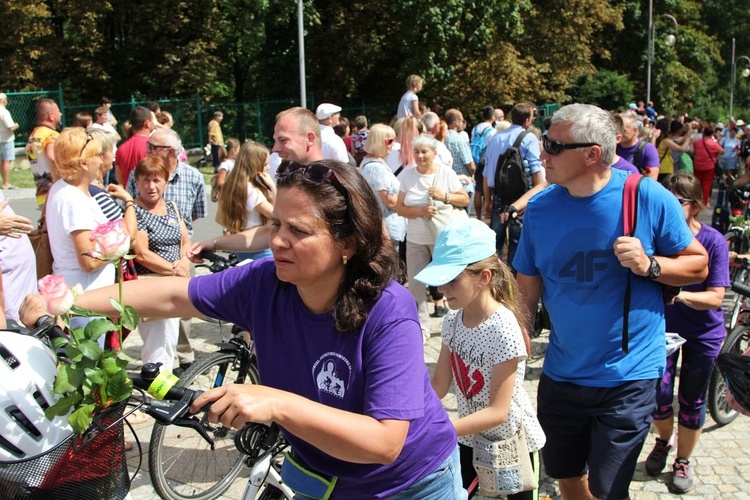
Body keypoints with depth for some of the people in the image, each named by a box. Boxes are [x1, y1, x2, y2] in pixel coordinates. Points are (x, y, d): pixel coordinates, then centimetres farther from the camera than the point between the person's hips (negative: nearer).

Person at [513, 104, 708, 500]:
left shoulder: (649, 198, -13)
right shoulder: (539, 208, -4)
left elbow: (698, 264, -3)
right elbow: (527, 293, 2)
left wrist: (650, 265, -22)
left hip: (627, 378, -3)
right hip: (560, 375, 4)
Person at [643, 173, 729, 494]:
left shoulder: (713, 241, -18)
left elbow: (716, 297, -21)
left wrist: (681, 295, -39)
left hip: (703, 333, -1)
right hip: (663, 324, 1)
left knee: (692, 401, 10)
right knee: (659, 393, -3)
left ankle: (683, 461, 33)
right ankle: (664, 440, 32)